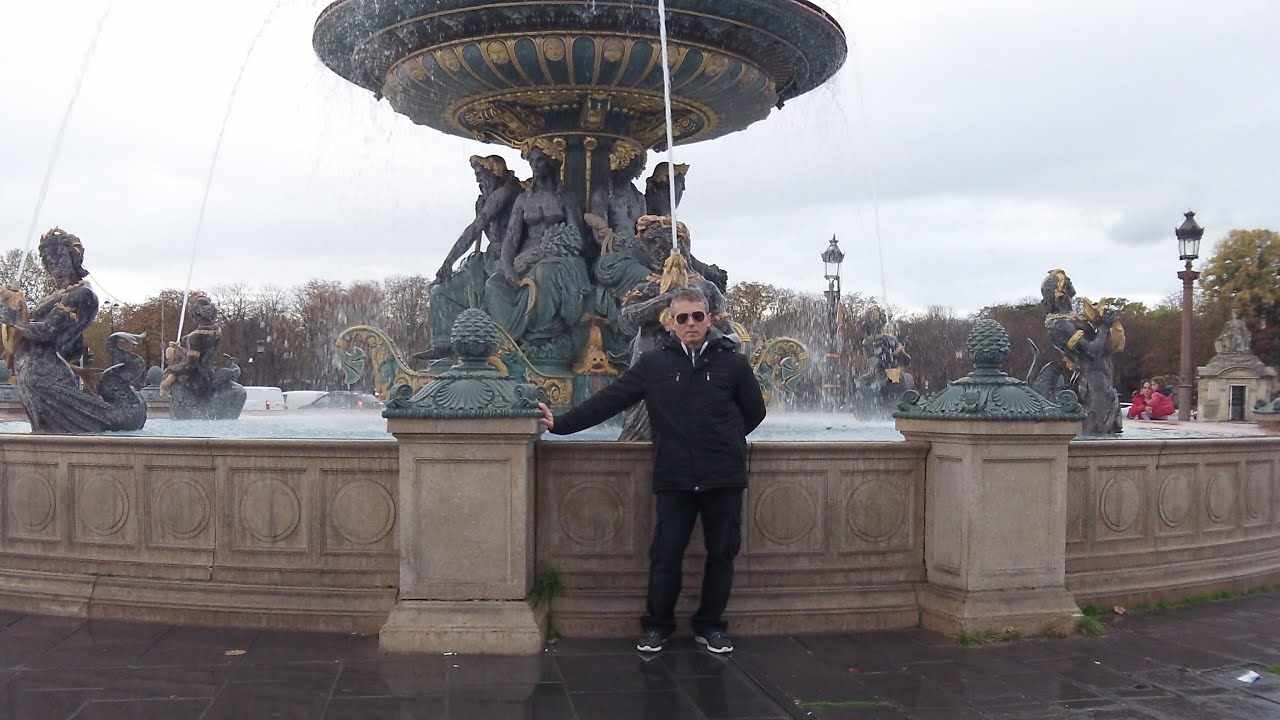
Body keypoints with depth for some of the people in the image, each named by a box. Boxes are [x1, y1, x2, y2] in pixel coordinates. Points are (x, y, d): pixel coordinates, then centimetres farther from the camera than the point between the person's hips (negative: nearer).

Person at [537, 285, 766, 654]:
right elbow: (609, 399, 1)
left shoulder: (733, 362, 0)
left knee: (722, 554, 9)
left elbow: (754, 412, 10)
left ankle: (710, 625, 26)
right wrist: (561, 423, -3)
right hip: (673, 480, 0)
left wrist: (725, 440, 9)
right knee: (666, 555, 4)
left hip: (724, 479, 0)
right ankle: (657, 625, 23)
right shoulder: (654, 364, 2)